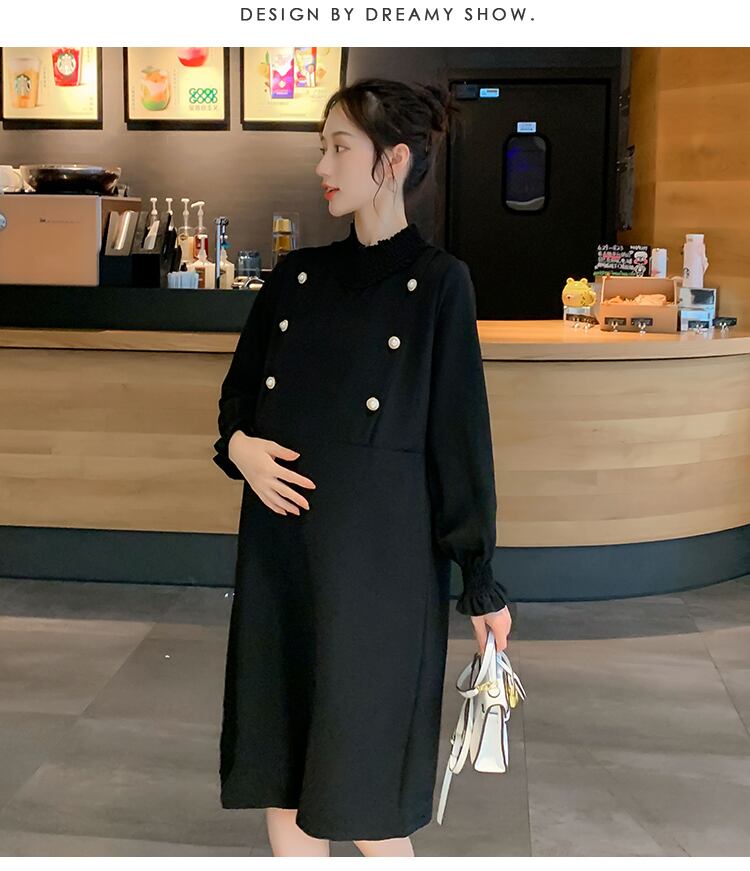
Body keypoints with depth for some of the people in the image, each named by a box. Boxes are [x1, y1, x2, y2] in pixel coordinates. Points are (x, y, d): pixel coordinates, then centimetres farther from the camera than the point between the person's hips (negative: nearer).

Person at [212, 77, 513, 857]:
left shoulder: (437, 282, -5)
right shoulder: (295, 276, 8)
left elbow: (461, 435, -5)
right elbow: (238, 395, 16)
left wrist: (482, 585, -3)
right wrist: (239, 447, -7)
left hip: (379, 562, -5)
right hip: (280, 553, 5)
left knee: (366, 806, 3)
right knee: (283, 785, 11)